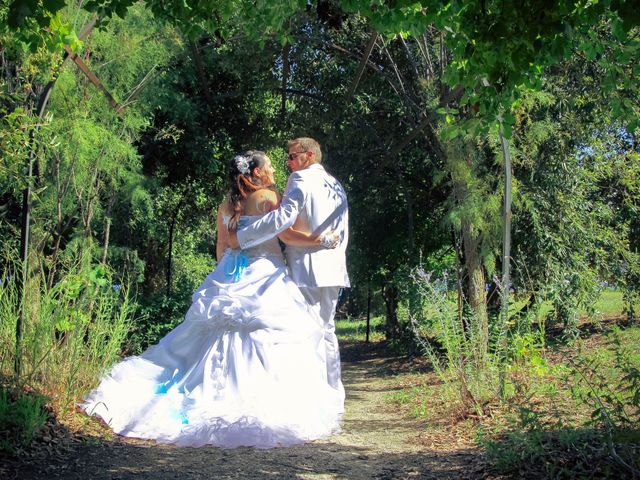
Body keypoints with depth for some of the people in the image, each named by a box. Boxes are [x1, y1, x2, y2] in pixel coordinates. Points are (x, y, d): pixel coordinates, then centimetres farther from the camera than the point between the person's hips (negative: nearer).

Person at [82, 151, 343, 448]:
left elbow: (221, 248, 17)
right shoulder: (268, 197, -4)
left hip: (229, 277, 6)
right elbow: (286, 234, -14)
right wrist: (319, 240, -11)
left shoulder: (226, 205, 14)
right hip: (263, 275, -6)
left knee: (220, 339, 10)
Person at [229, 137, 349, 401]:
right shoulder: (336, 186, 17)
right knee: (327, 329, 13)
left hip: (307, 269, -8)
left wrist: (241, 237, -20)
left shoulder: (301, 180, -8)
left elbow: (284, 217, -22)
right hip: (332, 269, 8)